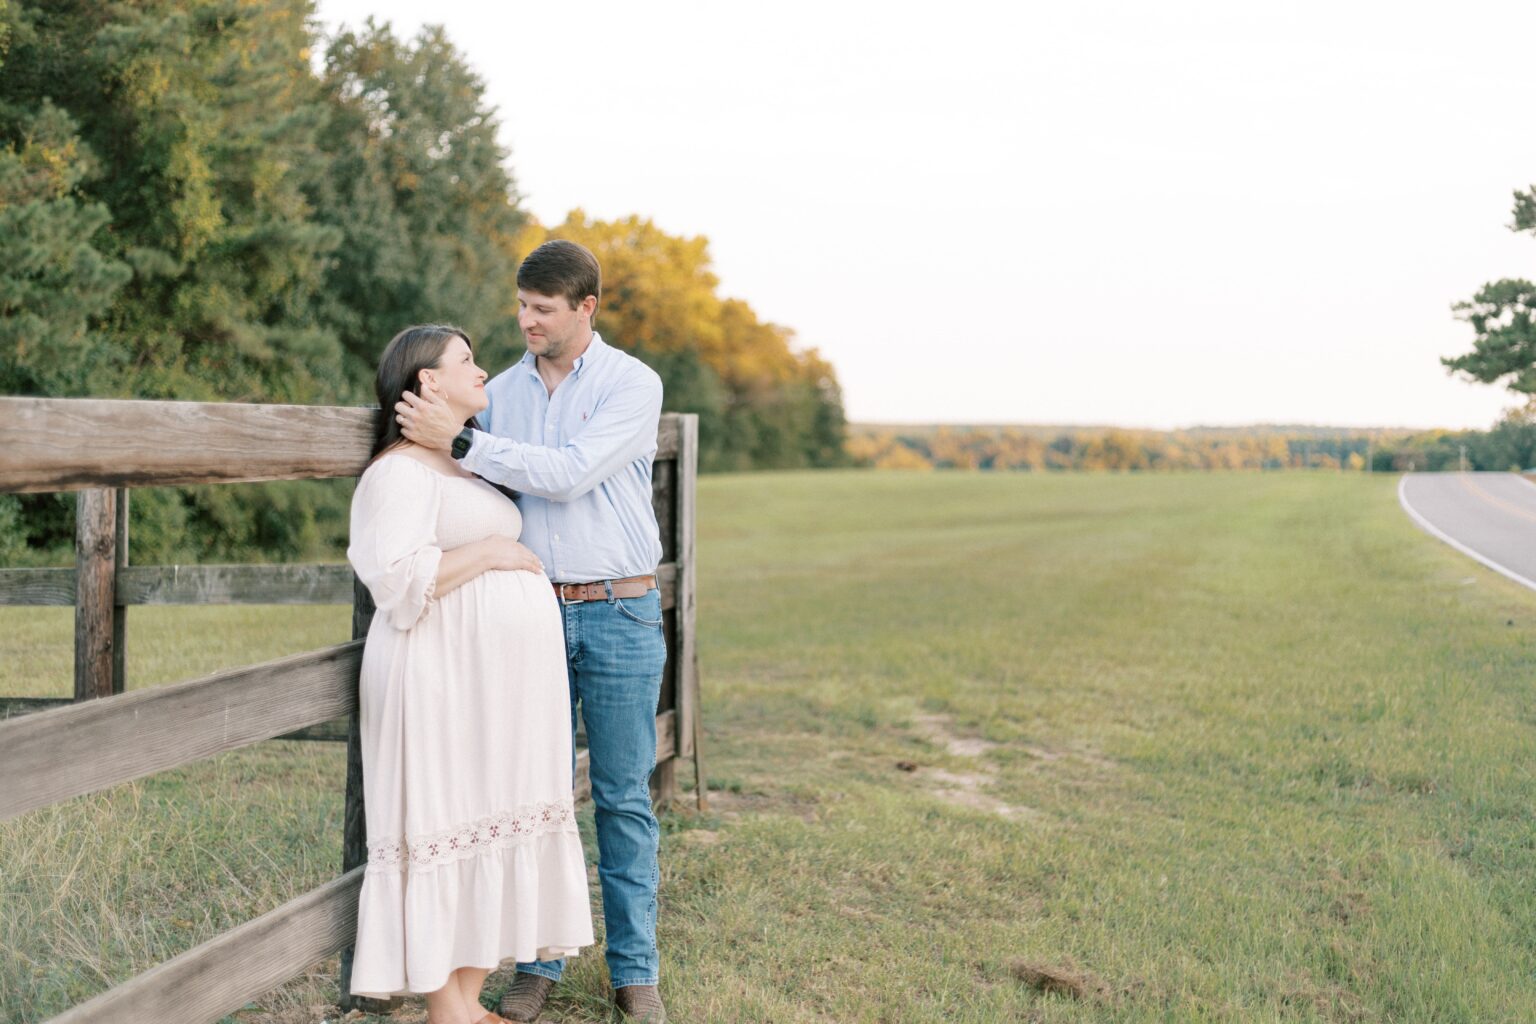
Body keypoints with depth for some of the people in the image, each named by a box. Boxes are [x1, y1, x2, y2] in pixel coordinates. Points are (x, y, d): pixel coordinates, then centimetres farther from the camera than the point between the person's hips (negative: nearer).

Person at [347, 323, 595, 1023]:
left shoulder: (467, 464, 21)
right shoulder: (402, 470, -10)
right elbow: (400, 577, -22)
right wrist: (492, 552, -16)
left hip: (500, 689, 9)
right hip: (445, 683, -9)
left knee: (496, 829, 9)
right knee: (447, 832, -5)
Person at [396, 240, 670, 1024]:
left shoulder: (632, 384, -6)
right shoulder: (502, 391, 8)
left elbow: (569, 475, -19)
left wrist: (458, 441, -22)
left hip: (618, 613, -3)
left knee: (623, 796, 4)